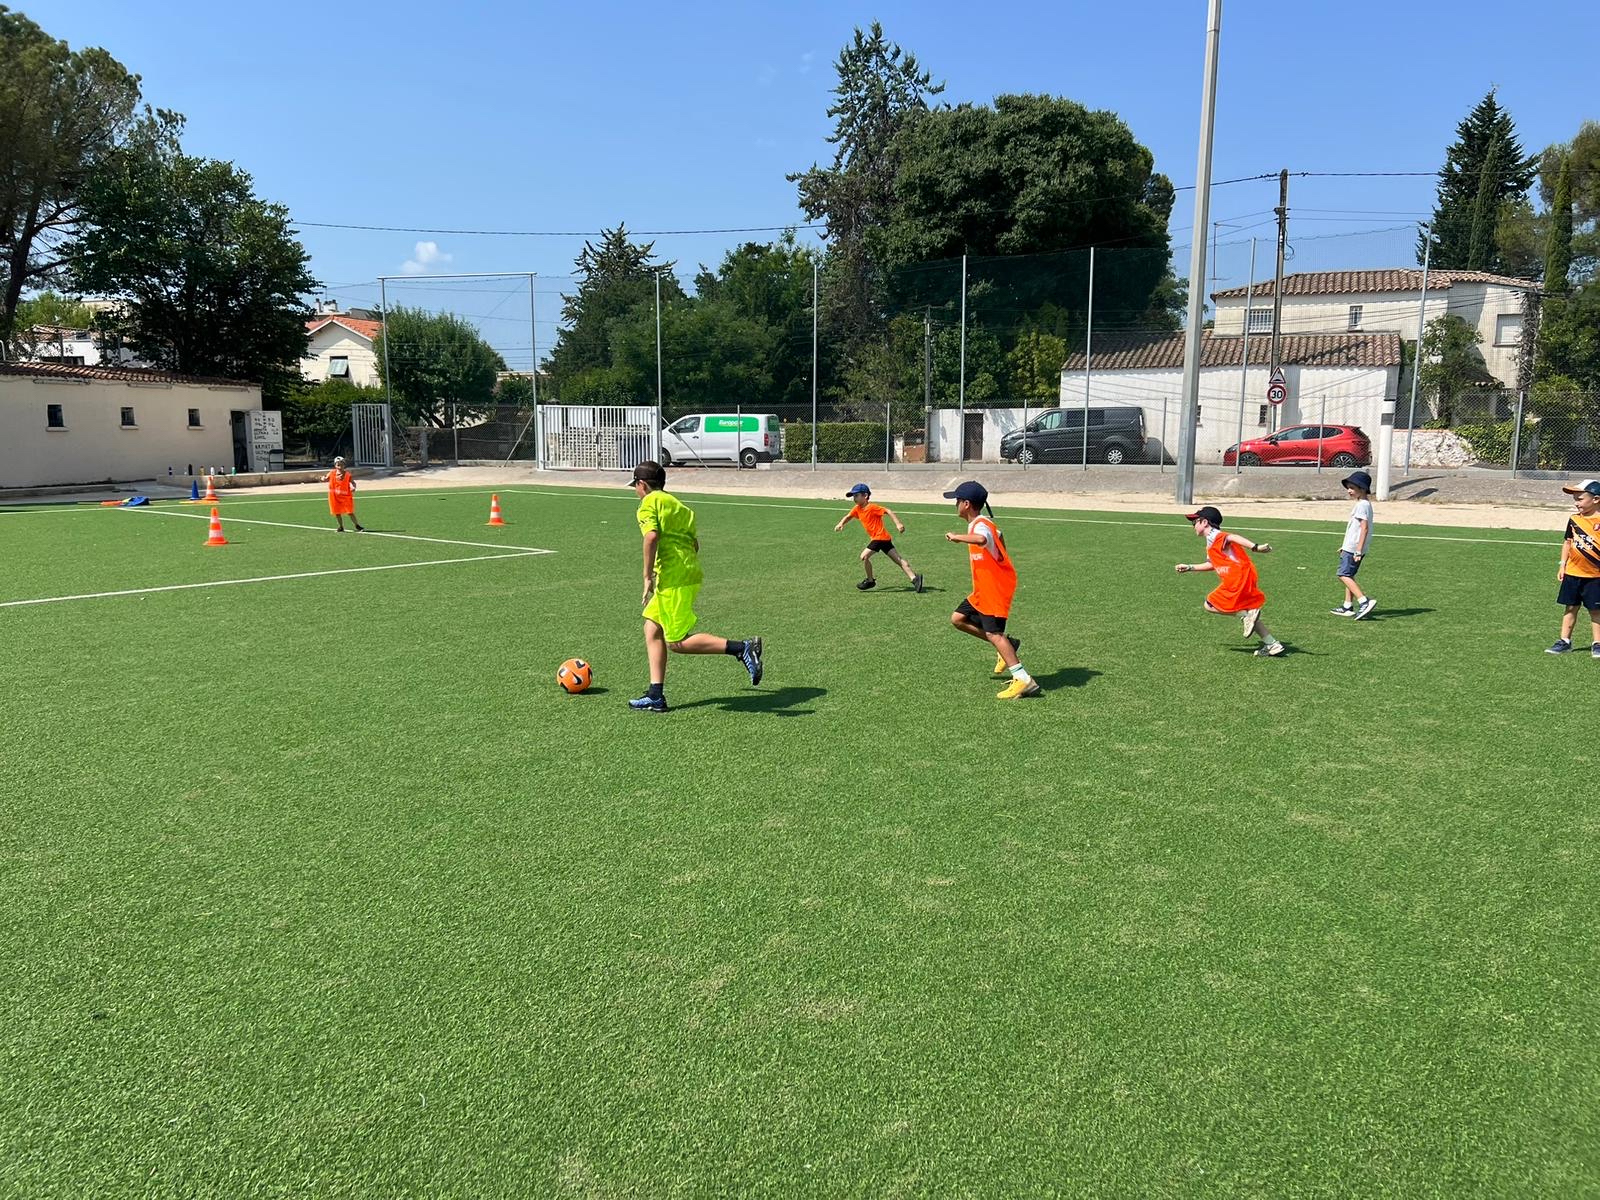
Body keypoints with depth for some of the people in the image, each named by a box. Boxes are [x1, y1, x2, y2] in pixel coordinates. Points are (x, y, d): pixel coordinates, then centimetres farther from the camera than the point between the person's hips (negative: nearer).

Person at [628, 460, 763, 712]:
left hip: (674, 578, -9)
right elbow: (694, 543, 21)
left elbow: (652, 536, -20)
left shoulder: (649, 502, -4)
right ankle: (656, 695, 10)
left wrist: (647, 576, -17)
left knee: (677, 642, -5)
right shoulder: (676, 503, 22)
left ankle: (742, 648, -13)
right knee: (652, 629, 13)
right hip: (689, 573, 9)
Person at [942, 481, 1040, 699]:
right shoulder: (981, 524, 12)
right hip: (983, 590, 10)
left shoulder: (981, 525, -20)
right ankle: (1007, 645, 16)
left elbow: (982, 539, -45)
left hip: (996, 590, -10)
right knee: (958, 619, 12)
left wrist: (957, 537, -33)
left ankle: (1024, 680, -17)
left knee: (993, 633, -15)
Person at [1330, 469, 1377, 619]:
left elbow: (1364, 528, -22)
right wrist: (1345, 547, 29)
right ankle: (1347, 606, 18)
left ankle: (1364, 601, -20)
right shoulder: (1365, 504, 18)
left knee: (1344, 575, -12)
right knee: (1348, 575, 15)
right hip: (1352, 547, 11)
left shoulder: (1362, 505, -15)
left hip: (1353, 548, -11)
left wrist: (1358, 550, -25)